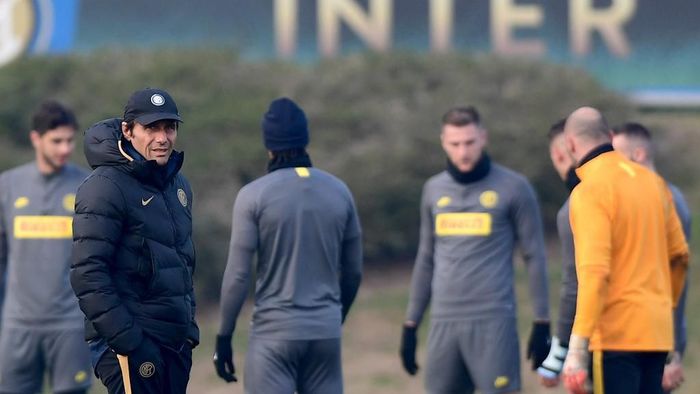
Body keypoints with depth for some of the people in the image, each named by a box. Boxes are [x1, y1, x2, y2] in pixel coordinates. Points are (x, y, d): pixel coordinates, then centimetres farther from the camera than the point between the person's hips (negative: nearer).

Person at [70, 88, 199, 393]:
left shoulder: (178, 185, 15)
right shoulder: (105, 188, -12)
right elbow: (87, 274, -18)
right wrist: (125, 339, -21)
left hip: (175, 340, 8)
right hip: (128, 344, -8)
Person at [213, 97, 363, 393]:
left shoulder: (254, 195, -7)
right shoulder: (339, 192, 6)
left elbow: (237, 275, -9)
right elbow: (353, 272, 12)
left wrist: (224, 338, -1)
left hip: (275, 334, -4)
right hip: (325, 333, 4)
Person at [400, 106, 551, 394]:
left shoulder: (512, 187, 0)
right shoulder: (434, 190, 13)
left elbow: (534, 257, 1)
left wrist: (542, 323, -3)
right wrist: (410, 324, 17)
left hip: (493, 320, -4)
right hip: (444, 322, 5)